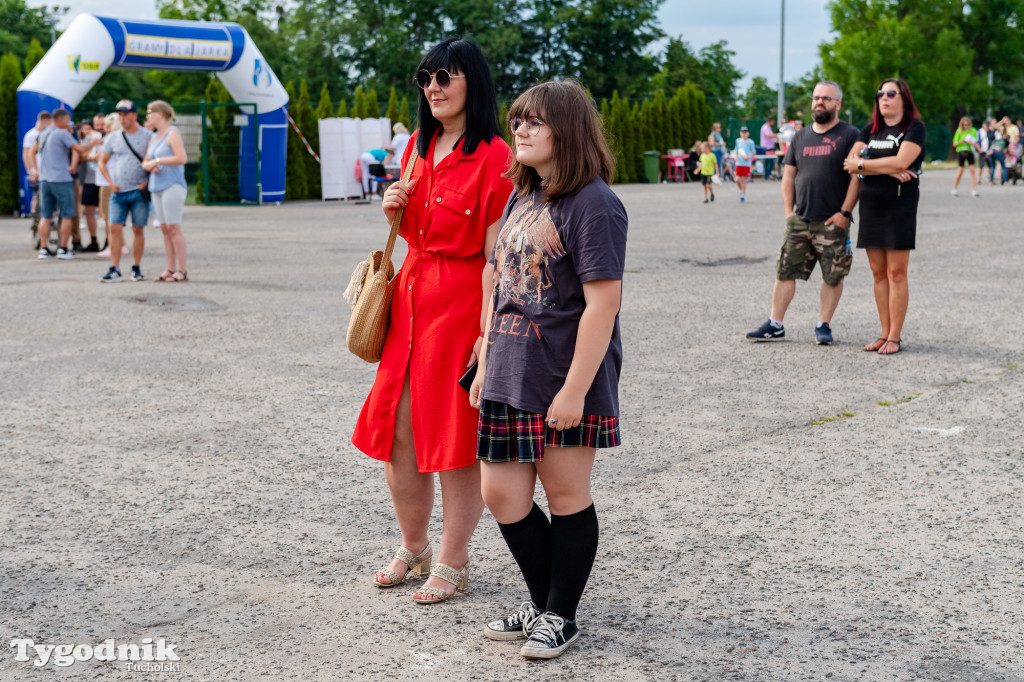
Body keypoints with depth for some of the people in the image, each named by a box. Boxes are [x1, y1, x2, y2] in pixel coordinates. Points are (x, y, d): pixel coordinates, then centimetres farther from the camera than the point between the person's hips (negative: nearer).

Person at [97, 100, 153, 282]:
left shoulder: (148, 136, -1)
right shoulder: (113, 137, 9)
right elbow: (102, 162, 17)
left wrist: (148, 181, -10)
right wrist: (111, 182, 4)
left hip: (139, 191, -3)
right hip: (118, 191, 3)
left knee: (138, 229, 1)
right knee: (115, 228, -5)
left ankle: (136, 268, 11)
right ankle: (114, 269, -3)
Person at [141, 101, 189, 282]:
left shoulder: (173, 133, -7)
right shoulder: (154, 137, 18)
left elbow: (182, 158, -19)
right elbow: (145, 163, 18)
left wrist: (158, 160, -10)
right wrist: (150, 166, -5)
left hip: (172, 185, -8)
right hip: (157, 187, 8)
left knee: (173, 228, -10)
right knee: (165, 229, 6)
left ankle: (182, 270, -8)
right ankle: (171, 269, 9)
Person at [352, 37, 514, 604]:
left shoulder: (493, 157, -11)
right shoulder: (418, 147, 12)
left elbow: (496, 255, -15)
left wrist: (489, 332, -20)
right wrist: (393, 209, 3)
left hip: (463, 302, -7)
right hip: (410, 297, 7)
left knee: (457, 436, 3)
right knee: (395, 432, 9)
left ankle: (452, 561, 18)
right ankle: (413, 547, 29)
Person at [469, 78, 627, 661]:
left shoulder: (593, 203, -13)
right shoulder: (522, 198, 13)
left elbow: (602, 302, -18)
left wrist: (575, 390, -21)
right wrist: (486, 365, 16)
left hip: (564, 383, -8)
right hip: (511, 379, 8)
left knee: (566, 495, 6)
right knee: (501, 493, 10)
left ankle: (561, 618, 21)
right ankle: (542, 602, 29)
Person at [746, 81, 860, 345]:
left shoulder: (849, 135, -2)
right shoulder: (800, 137, 14)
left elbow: (857, 176, -8)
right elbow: (789, 176, 17)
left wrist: (845, 212, -13)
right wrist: (789, 211, 8)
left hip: (832, 222, -4)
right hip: (799, 221, 5)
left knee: (833, 276, 2)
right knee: (785, 272, 3)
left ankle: (824, 326, 14)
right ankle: (775, 325, 9)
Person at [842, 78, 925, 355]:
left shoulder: (914, 128, -2)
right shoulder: (870, 130, 14)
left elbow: (901, 161, -17)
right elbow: (849, 163, 1)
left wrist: (863, 164, -7)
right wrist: (887, 170, -12)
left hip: (900, 206, -5)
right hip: (870, 205, 5)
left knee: (896, 273, -5)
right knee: (878, 273, 6)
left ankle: (895, 337, -1)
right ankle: (884, 333, 12)